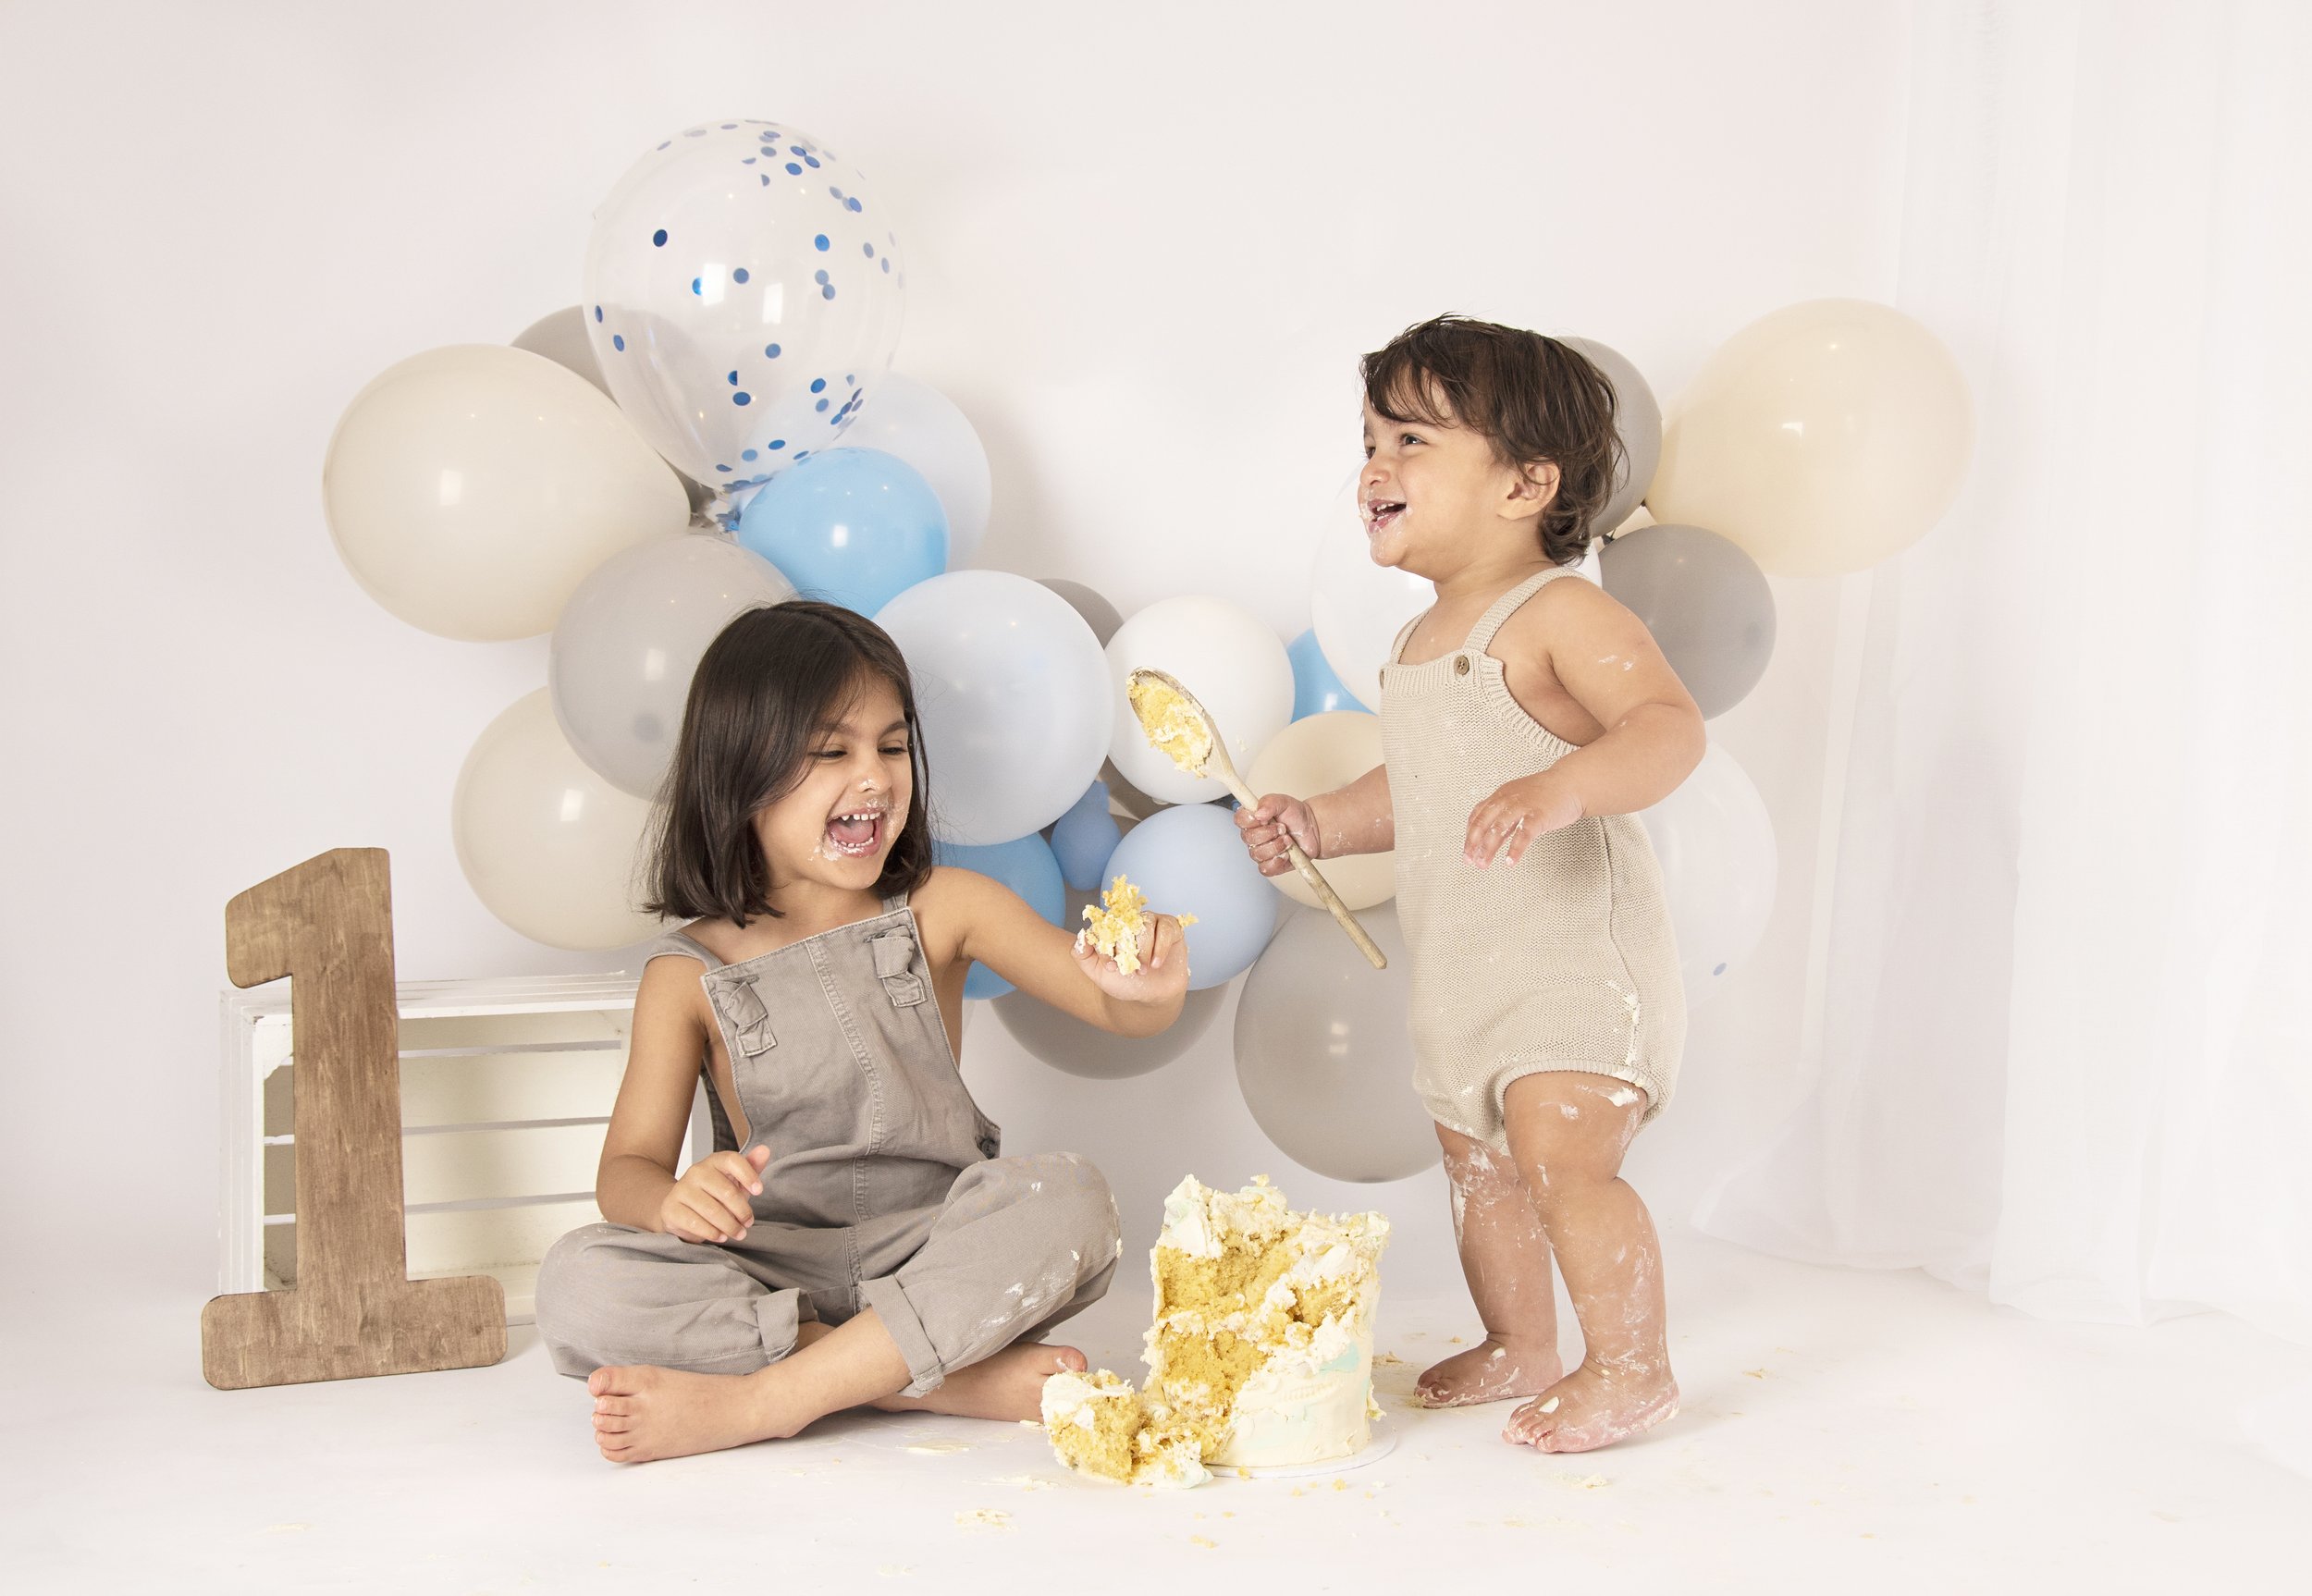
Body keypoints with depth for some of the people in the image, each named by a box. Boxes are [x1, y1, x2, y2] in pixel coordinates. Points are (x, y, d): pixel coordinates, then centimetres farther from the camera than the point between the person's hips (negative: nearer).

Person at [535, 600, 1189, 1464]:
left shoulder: (941, 909, 3)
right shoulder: (692, 972, 2)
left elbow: (1117, 1008, -5)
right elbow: (626, 1166, -1)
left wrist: (1150, 991, -31)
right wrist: (675, 1200, -26)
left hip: (936, 1257, 1)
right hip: (774, 1272, 0)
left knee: (1069, 1198, -30)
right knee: (579, 1283, -27)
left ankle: (749, 1402, -27)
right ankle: (955, 1381, -26)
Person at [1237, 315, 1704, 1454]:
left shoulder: (1561, 614, -15)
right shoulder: (1423, 643, 13)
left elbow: (1669, 726, -28)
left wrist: (1561, 787, -43)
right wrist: (1320, 824, 12)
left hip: (1576, 948, -9)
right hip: (1457, 966, 9)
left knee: (1561, 1156, -18)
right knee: (1476, 1163, 17)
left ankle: (1630, 1368, -3)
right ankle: (1520, 1348, 33)